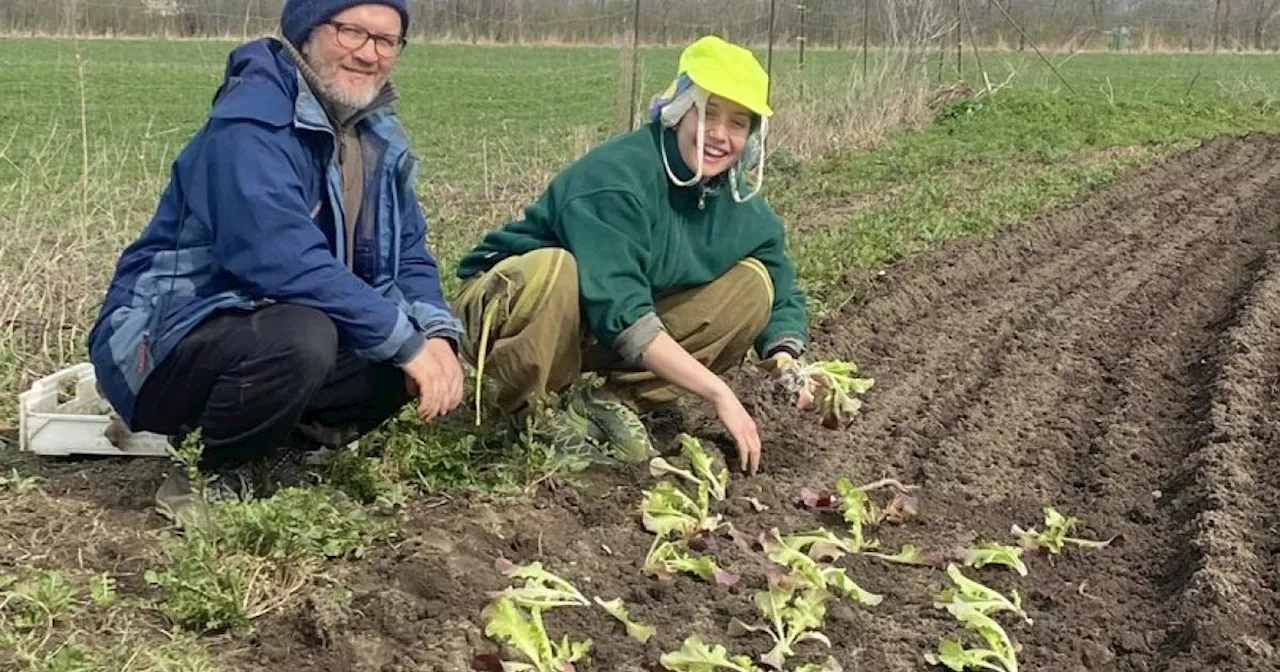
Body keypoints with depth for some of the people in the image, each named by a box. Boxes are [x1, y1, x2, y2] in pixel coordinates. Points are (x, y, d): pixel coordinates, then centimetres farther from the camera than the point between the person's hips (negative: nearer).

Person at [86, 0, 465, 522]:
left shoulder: (379, 137, 5)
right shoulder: (250, 128, -22)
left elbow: (407, 255, 7)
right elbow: (281, 259, -33)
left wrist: (437, 333, -15)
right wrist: (405, 340, -29)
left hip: (273, 330, 8)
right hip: (167, 344, -8)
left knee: (423, 353, -9)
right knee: (300, 339, -36)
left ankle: (269, 454, 5)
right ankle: (210, 477, -10)